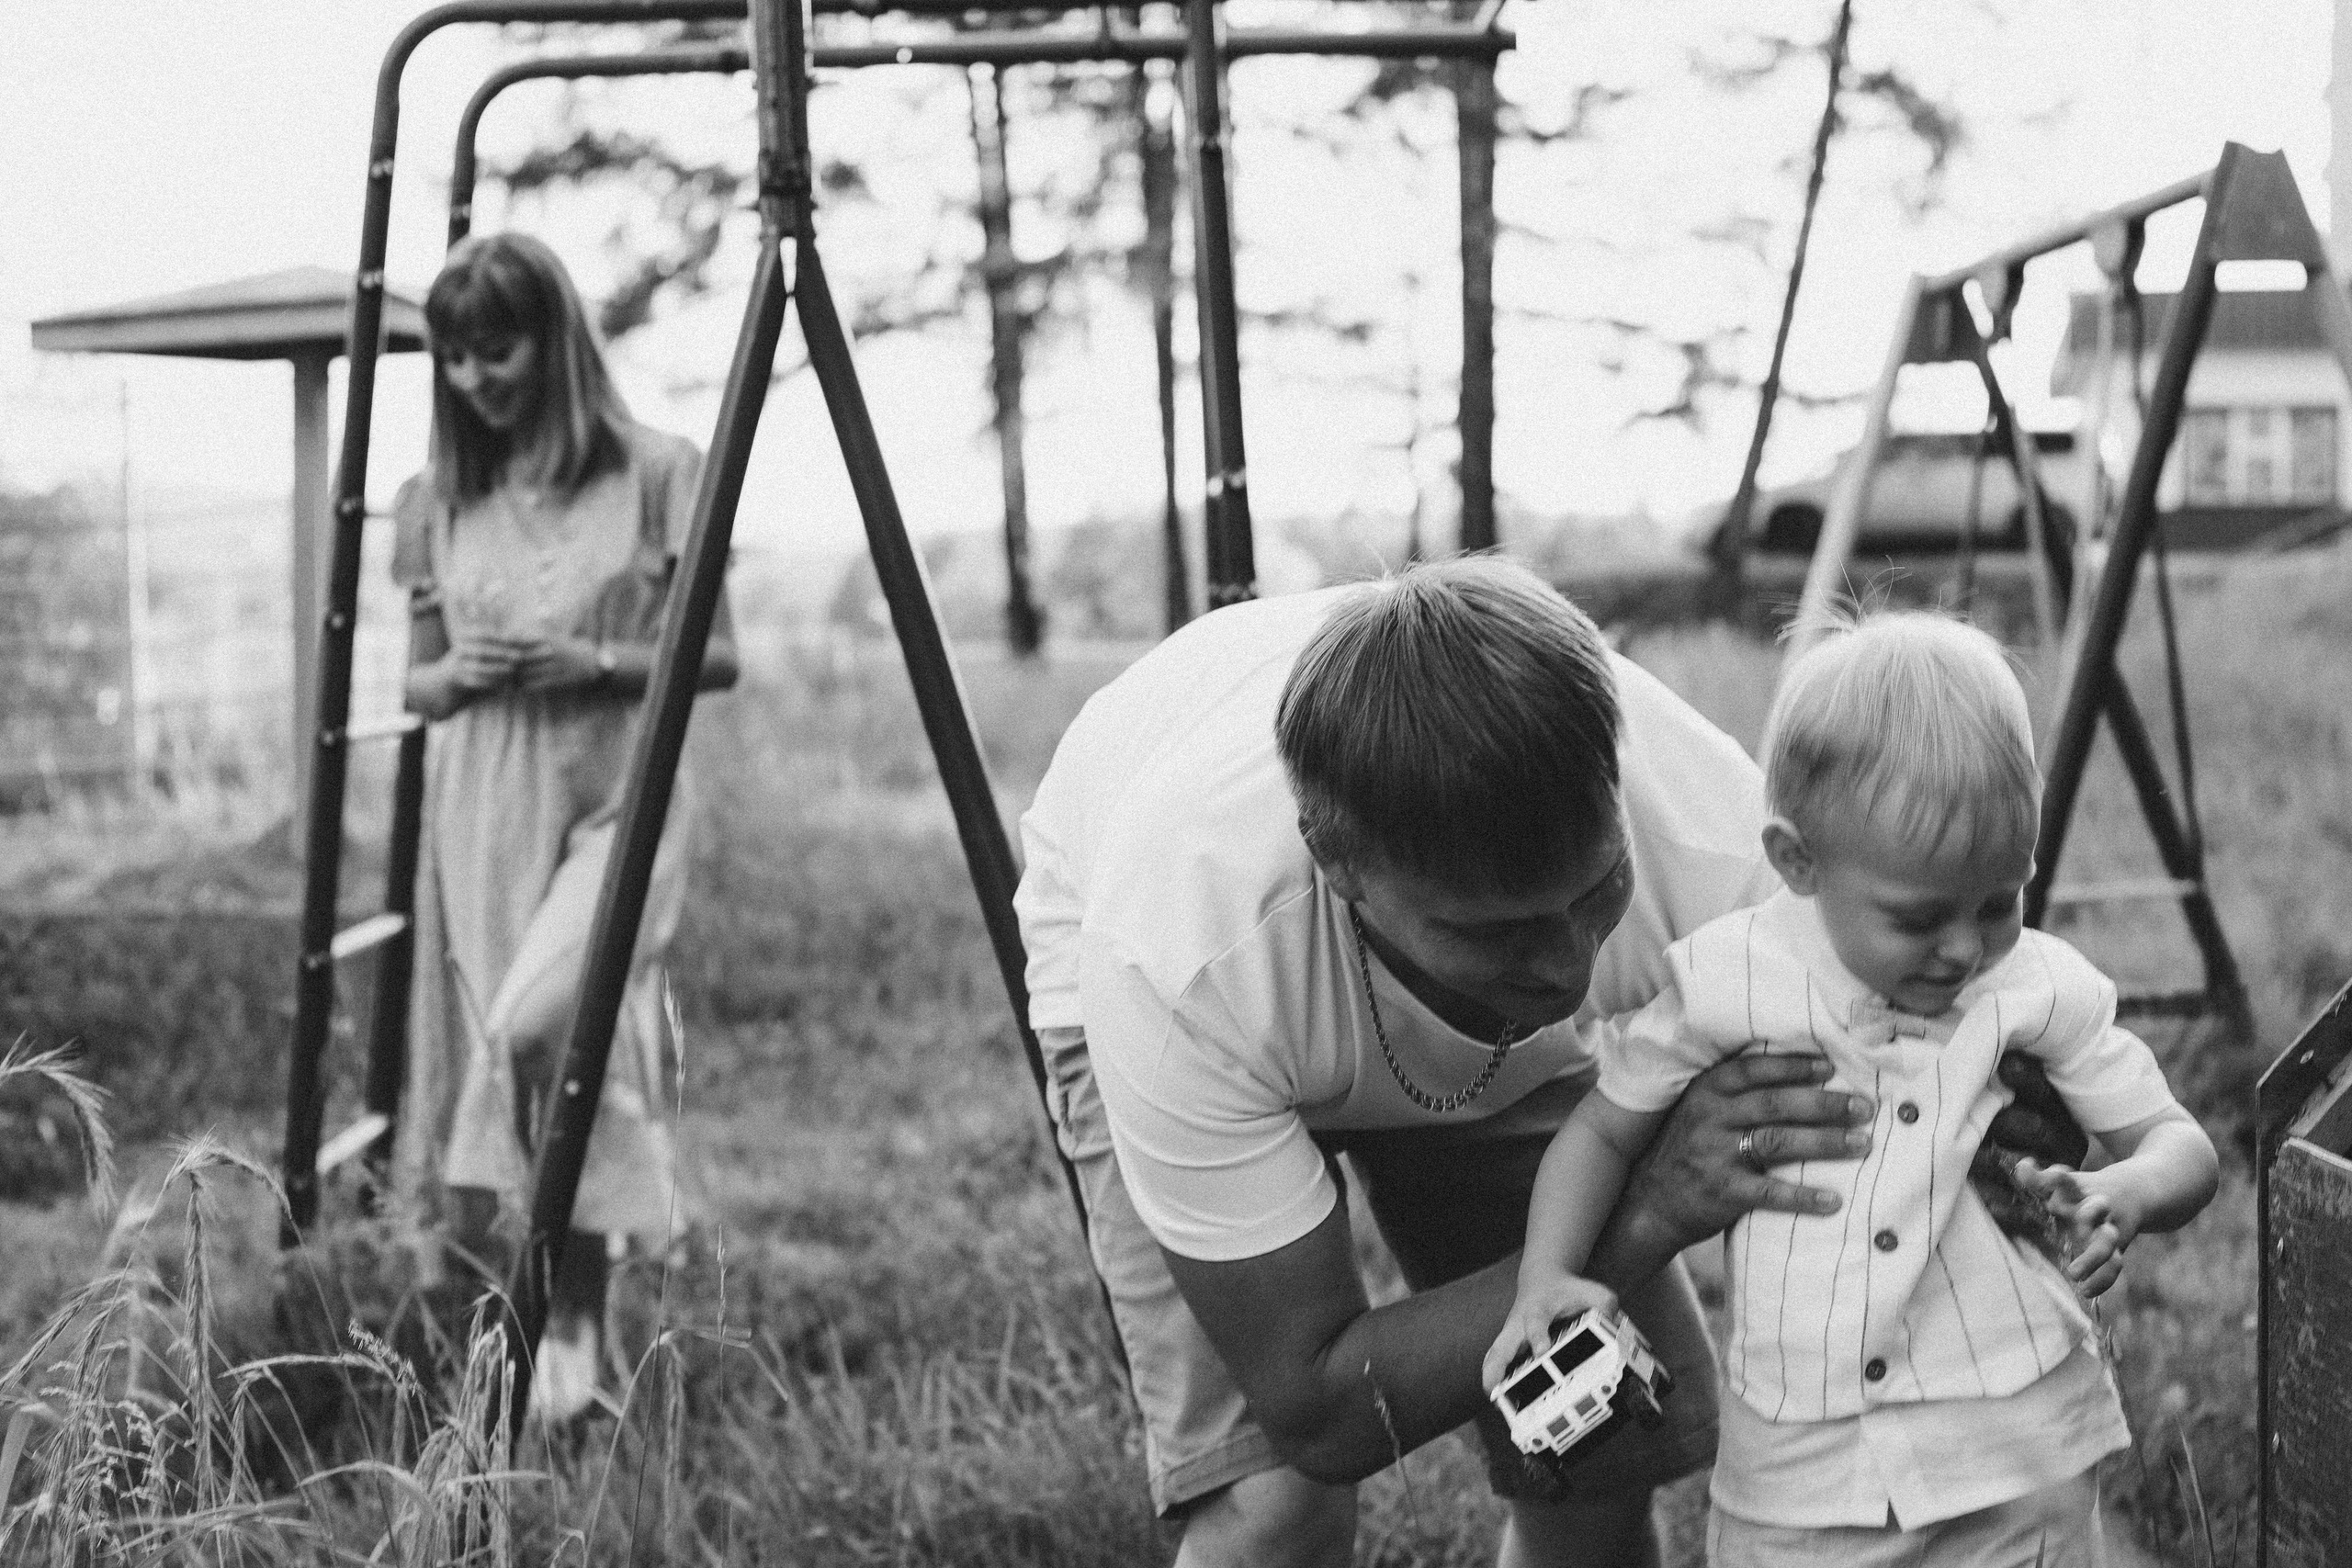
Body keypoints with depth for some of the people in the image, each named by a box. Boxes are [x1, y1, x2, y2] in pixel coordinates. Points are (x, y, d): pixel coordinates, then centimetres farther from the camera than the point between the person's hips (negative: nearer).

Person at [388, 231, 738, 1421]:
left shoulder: (653, 473, -3)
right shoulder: (438, 501, 8)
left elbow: (717, 655, 1)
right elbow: (417, 686, 14)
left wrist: (598, 663, -15)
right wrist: (459, 672, -9)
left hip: (616, 801, -4)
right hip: (485, 814, 4)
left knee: (539, 1032, -23)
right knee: (499, 1051, 0)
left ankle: (569, 1319, -8)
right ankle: (559, 1323, 14)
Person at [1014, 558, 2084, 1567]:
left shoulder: (1716, 856, -37)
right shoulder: (1182, 957, -44)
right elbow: (1316, 1411, -35)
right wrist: (1643, 1220, -43)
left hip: (1501, 1031, 3)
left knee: (1610, 1454, -9)